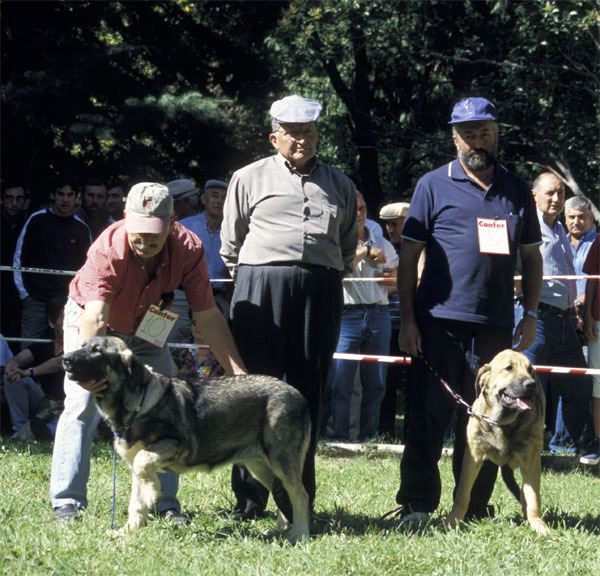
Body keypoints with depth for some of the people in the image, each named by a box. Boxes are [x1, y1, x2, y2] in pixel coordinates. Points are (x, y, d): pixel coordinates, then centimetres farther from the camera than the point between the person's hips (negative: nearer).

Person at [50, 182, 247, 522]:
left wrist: (238, 373, -30)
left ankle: (165, 501, 1)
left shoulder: (188, 249, -29)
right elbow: (94, 318, -50)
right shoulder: (108, 249, -38)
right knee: (82, 403, -15)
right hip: (90, 318, -3)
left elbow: (208, 317, -23)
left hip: (145, 328, 3)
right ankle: (67, 501, -11)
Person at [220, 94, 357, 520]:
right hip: (261, 287, -2)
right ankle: (249, 498, -1)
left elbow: (349, 246, 24)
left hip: (321, 291, 2)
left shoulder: (340, 185, 18)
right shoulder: (250, 178, 11)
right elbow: (231, 243, 15)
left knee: (308, 392, 2)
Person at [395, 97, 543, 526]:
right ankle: (417, 504, 3)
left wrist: (531, 314, 7)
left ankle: (475, 508, 14)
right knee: (428, 415, -3)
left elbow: (532, 256, 18)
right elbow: (409, 256, 3)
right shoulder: (434, 186, 4)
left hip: (495, 325, 3)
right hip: (440, 320, -3)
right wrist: (408, 318, -4)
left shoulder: (516, 191, 13)